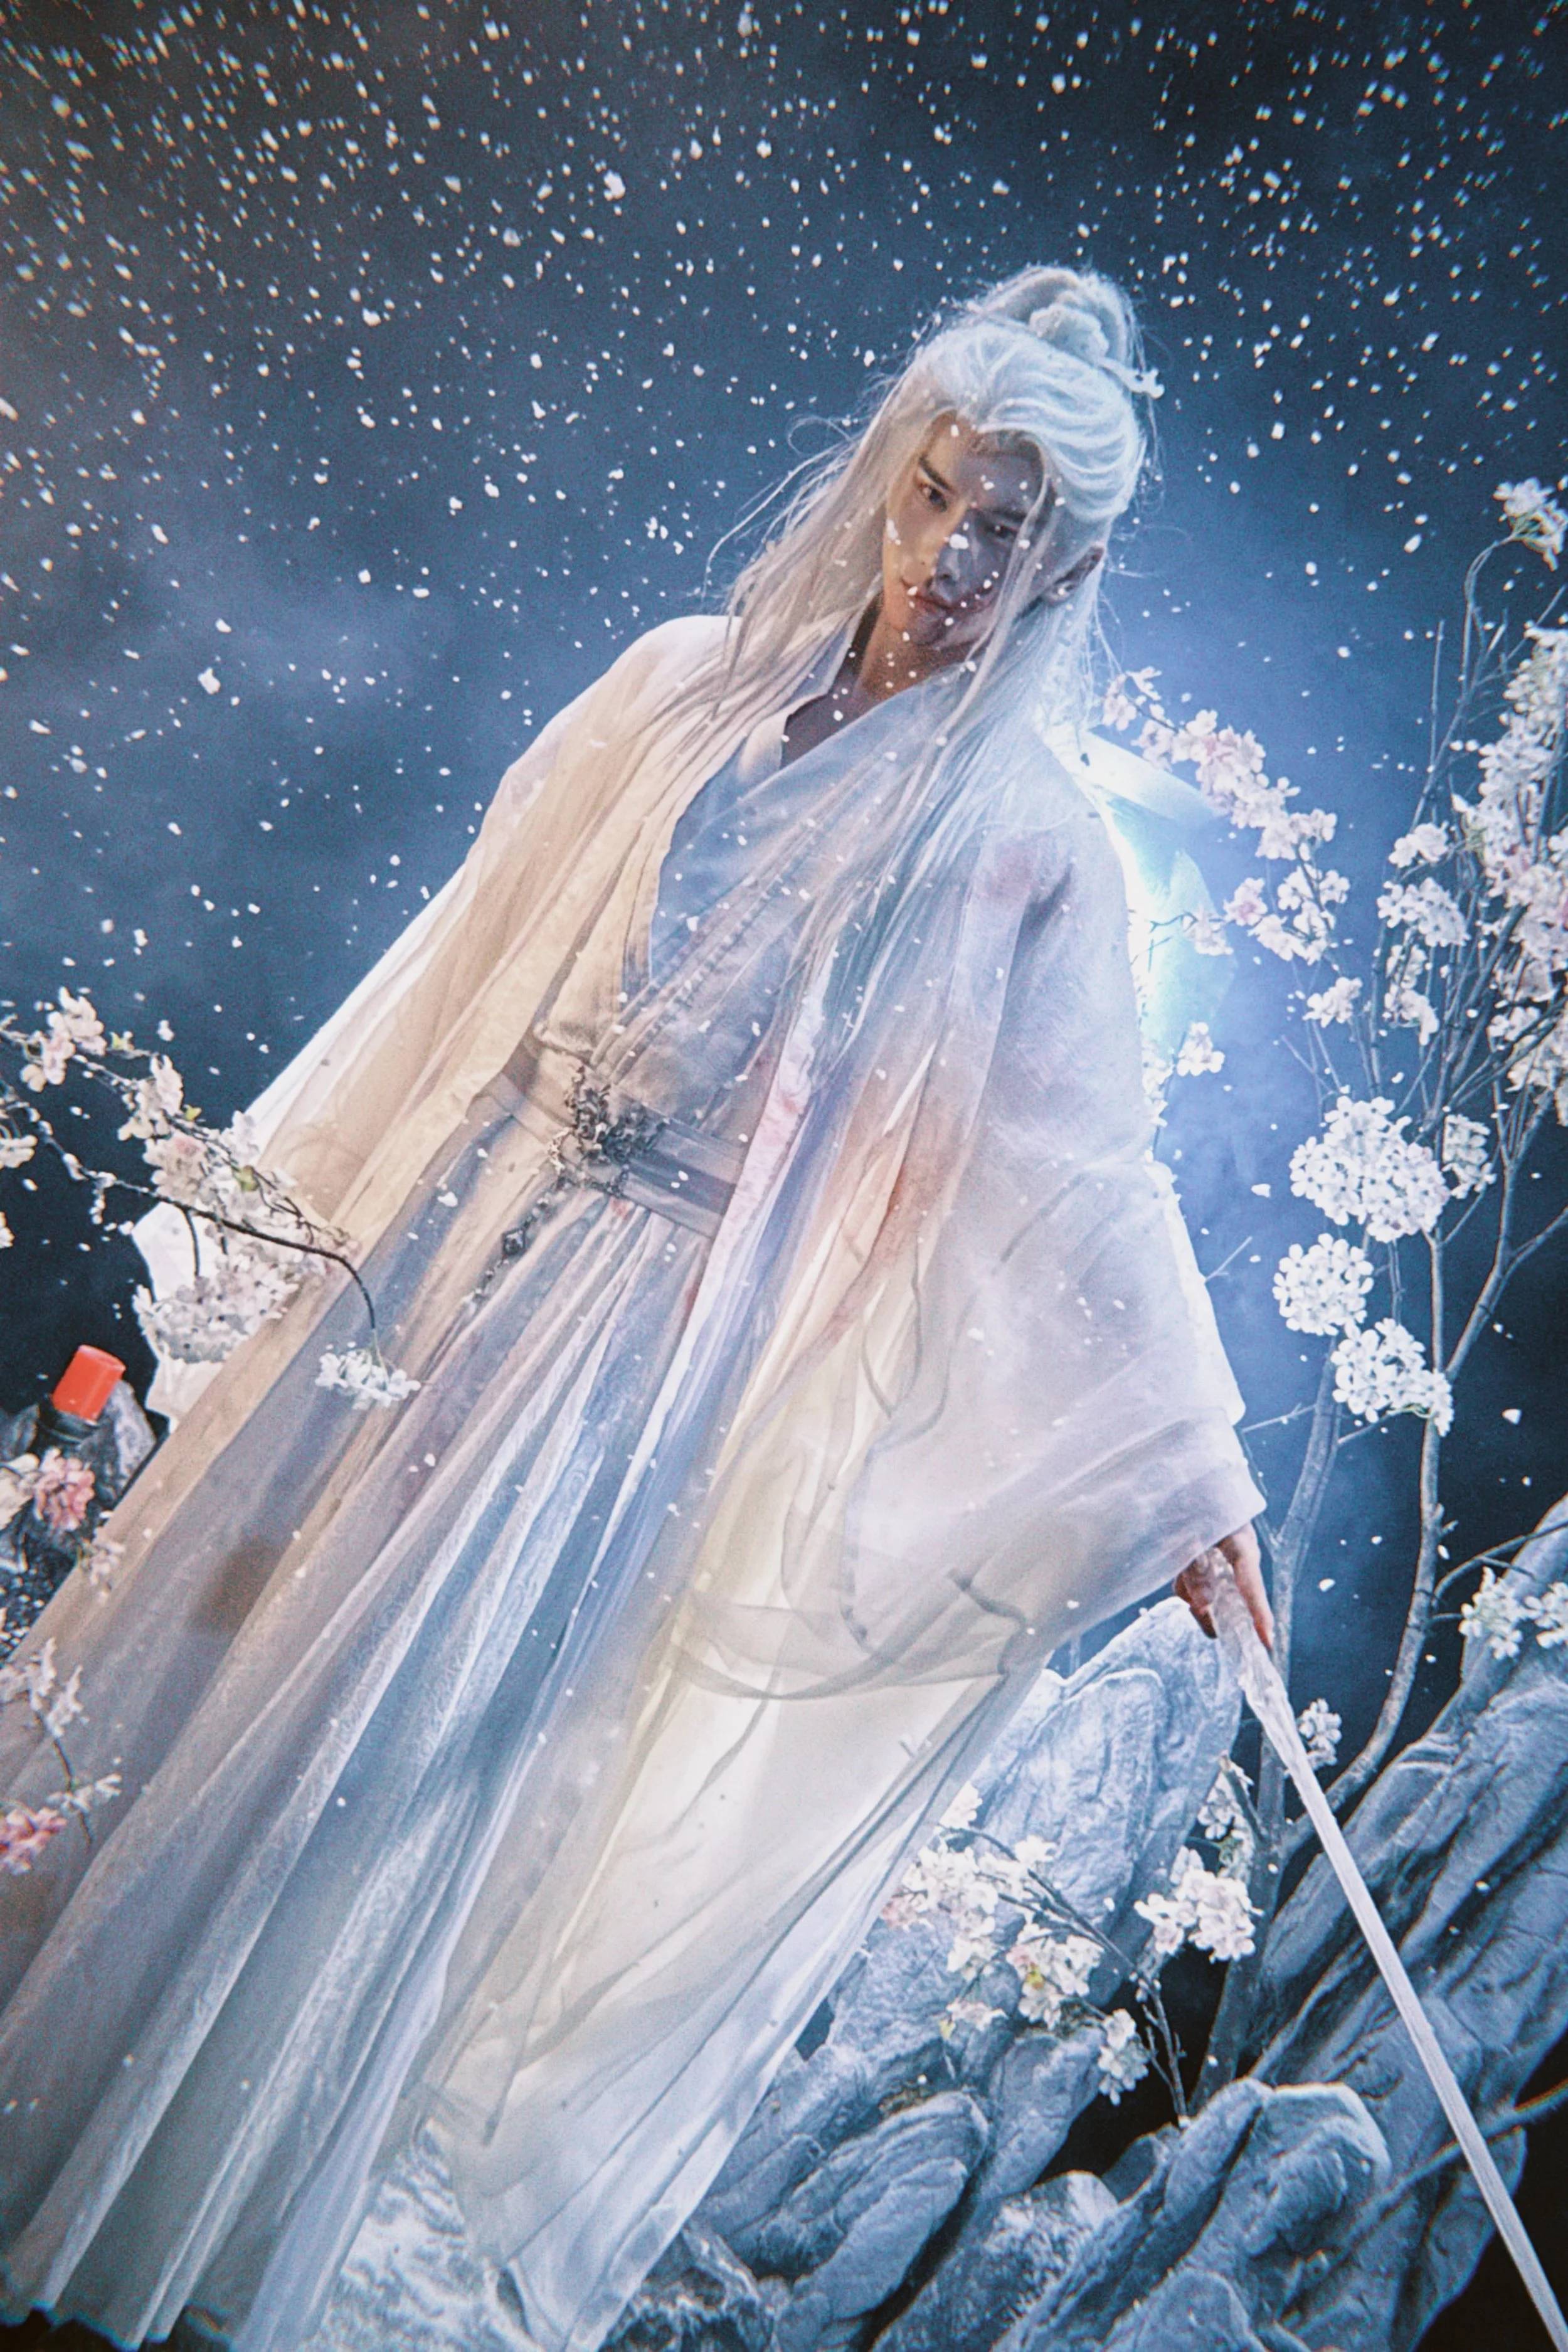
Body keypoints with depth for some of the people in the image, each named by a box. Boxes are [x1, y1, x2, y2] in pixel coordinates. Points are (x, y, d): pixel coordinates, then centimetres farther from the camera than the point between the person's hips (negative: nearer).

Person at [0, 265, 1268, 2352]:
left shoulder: (1028, 843, -5)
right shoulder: (683, 689, 6)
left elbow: (1084, 1167, -4)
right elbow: (480, 950, 11)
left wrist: (1192, 1460, -6)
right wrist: (300, 1163, 17)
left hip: (655, 1338, -4)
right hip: (448, 1240, 5)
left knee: (428, 1719, 5)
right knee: (226, 1644, 14)